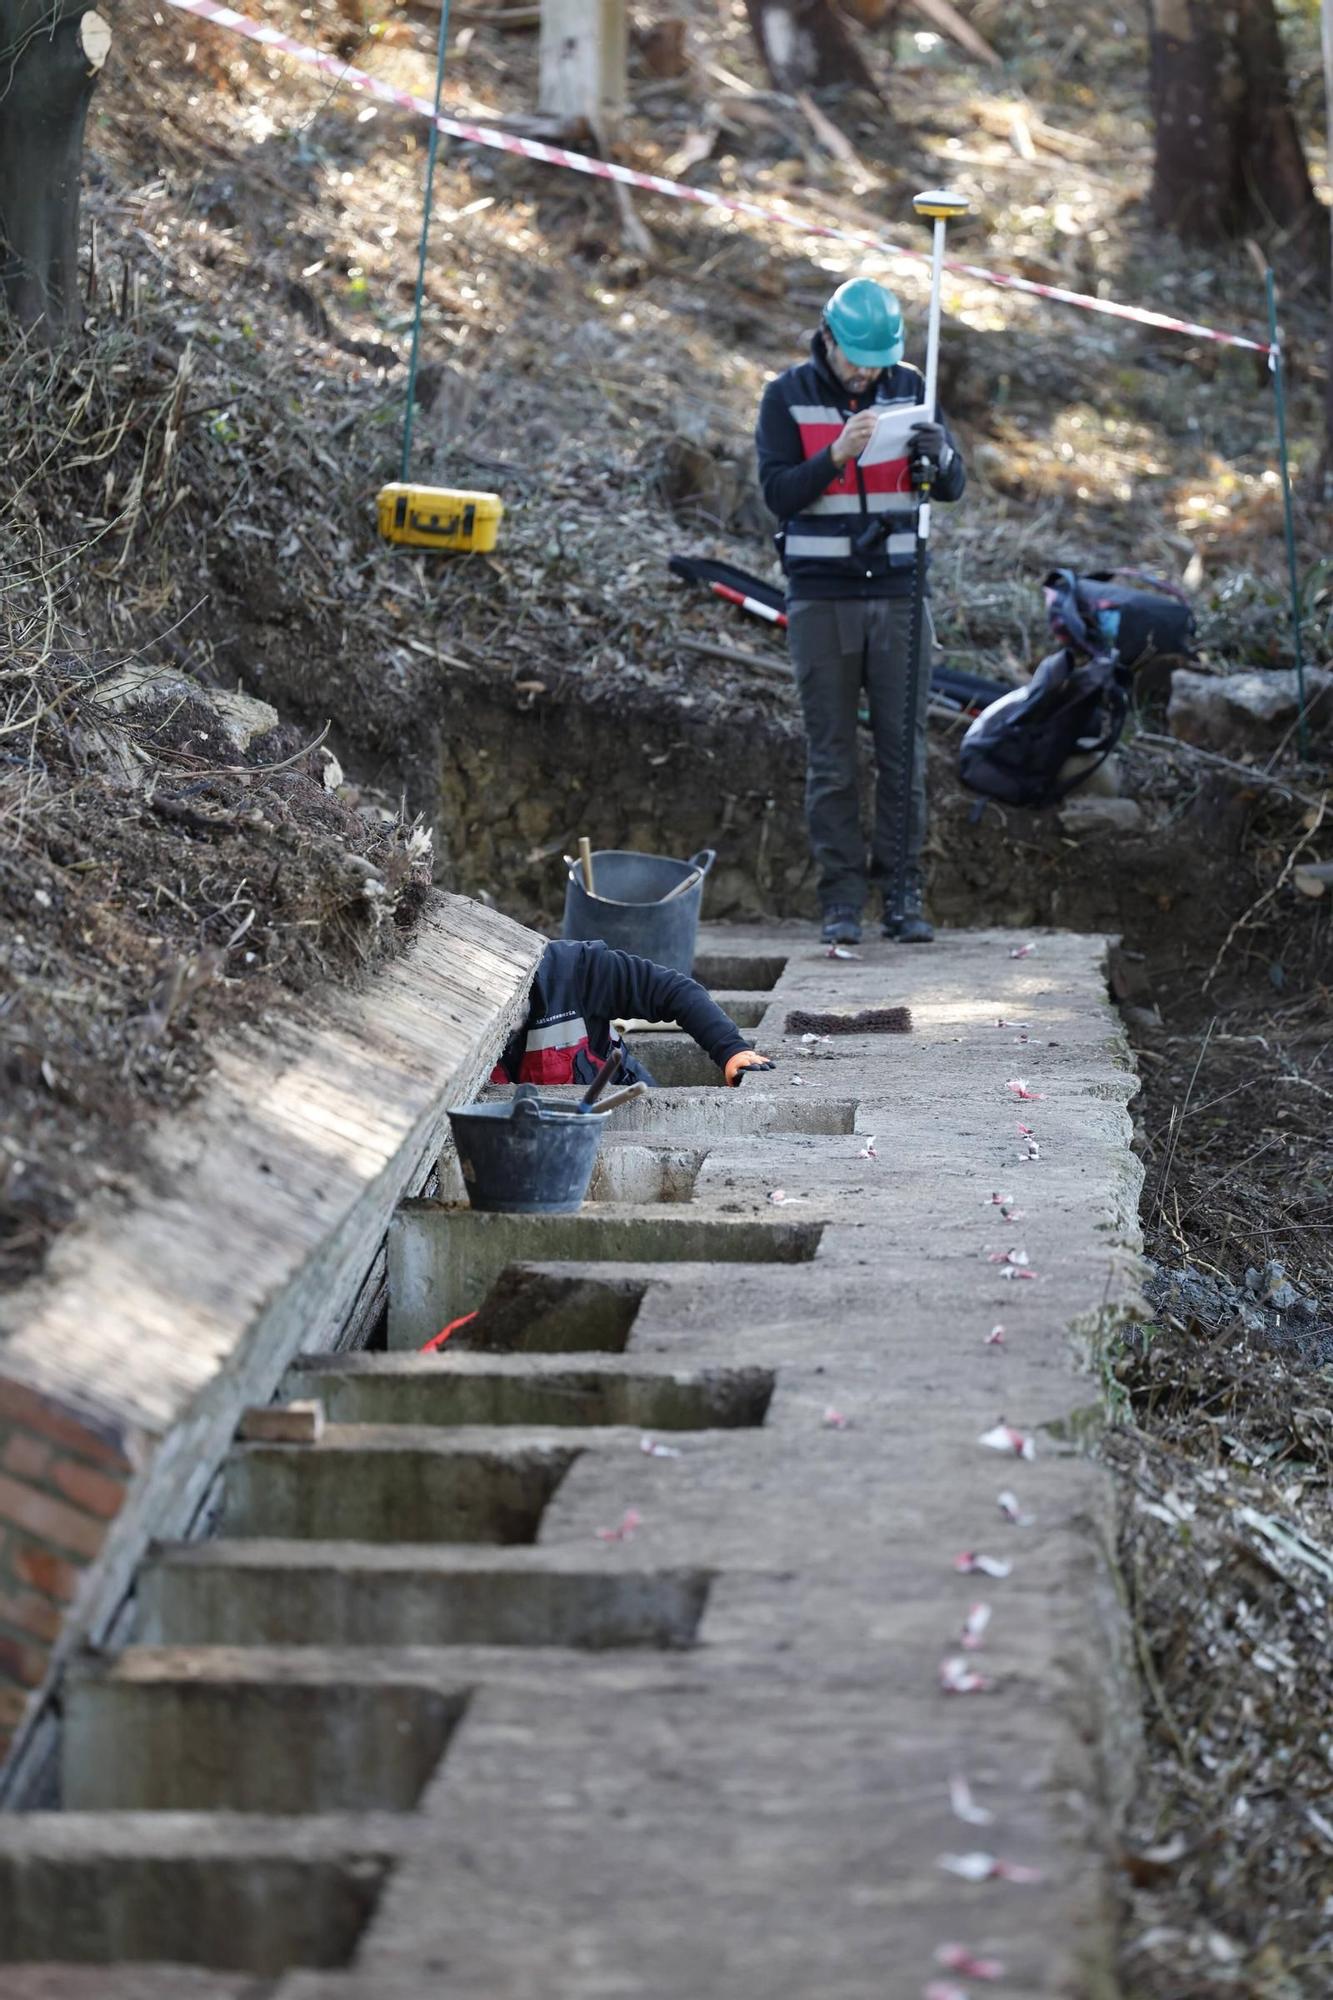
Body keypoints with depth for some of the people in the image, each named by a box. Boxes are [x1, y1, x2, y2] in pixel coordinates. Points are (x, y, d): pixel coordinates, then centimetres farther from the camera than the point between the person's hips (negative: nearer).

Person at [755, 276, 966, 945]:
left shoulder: (908, 387, 5)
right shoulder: (788, 396, -1)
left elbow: (953, 489, 2)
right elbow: (779, 493, -8)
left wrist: (939, 453, -20)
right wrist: (838, 454, -23)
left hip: (899, 594, 2)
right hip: (821, 598, -2)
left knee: (903, 750, 1)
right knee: (831, 757, 0)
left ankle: (903, 895, 6)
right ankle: (840, 899, 4)